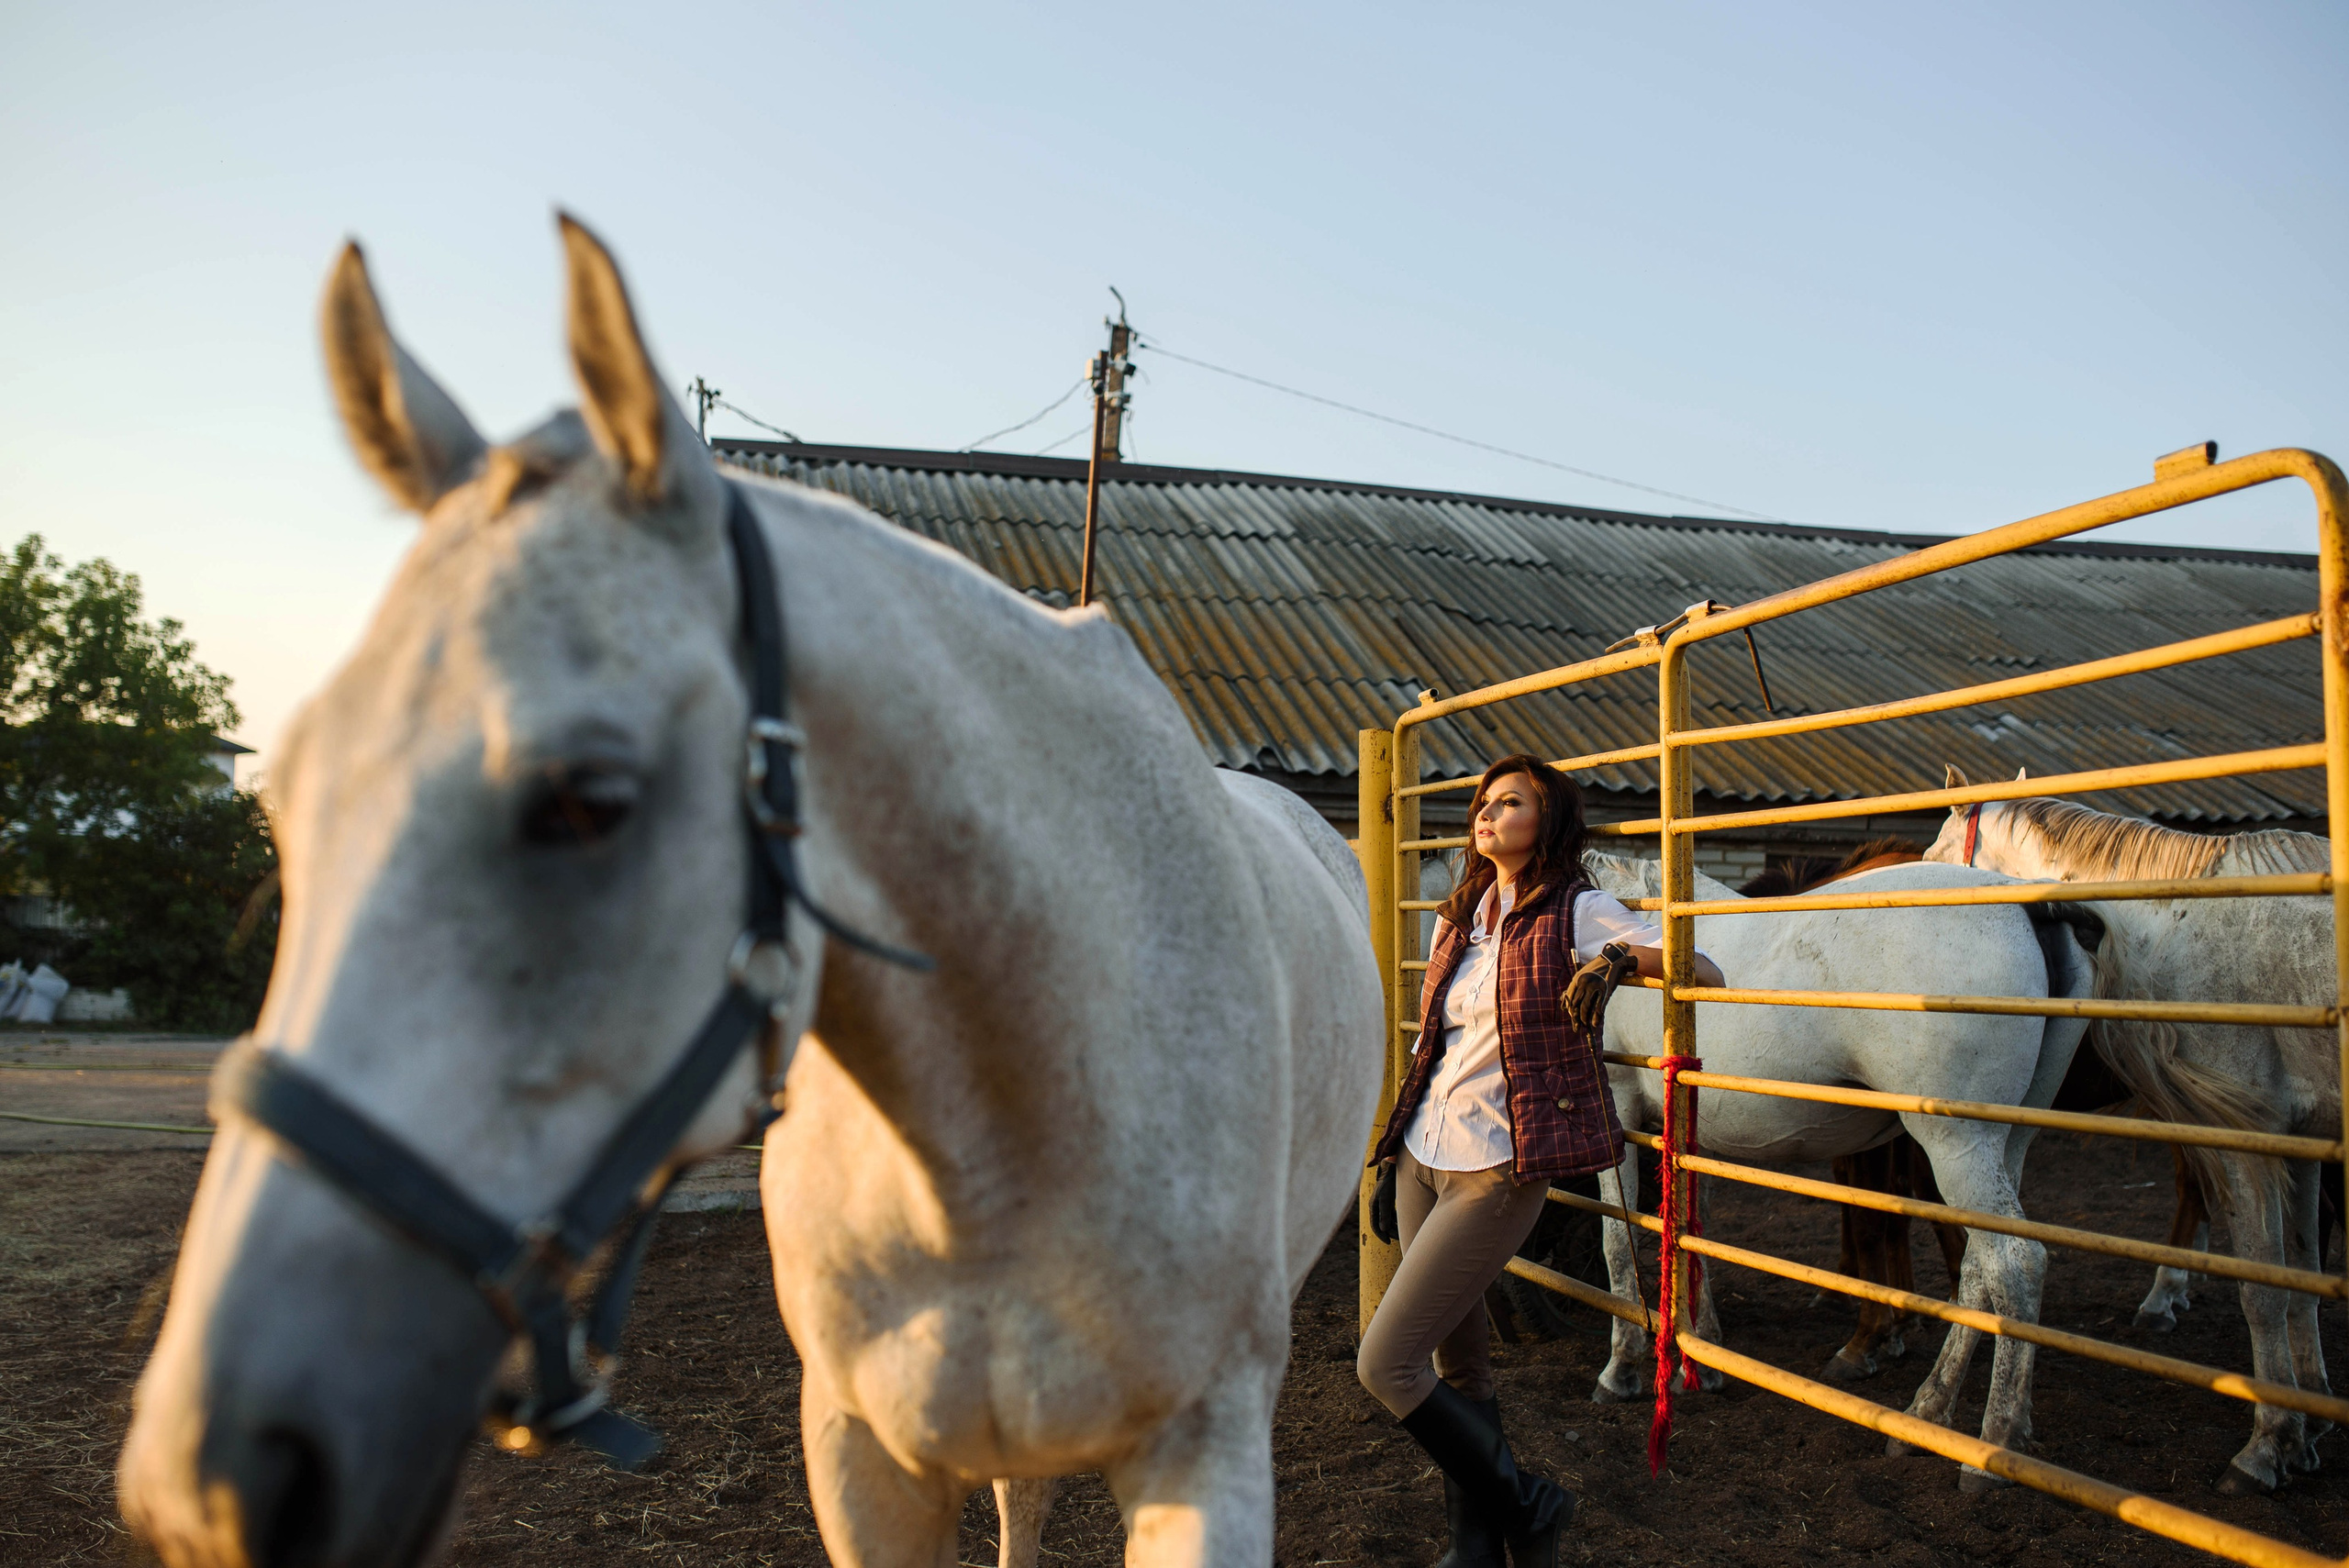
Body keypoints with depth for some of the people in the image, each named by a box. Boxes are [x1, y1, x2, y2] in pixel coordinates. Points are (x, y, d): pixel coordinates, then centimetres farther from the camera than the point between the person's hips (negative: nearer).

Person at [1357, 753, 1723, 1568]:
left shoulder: (1577, 913, -6)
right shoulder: (1456, 920, 13)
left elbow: (1707, 973, -11)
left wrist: (1621, 956, -29)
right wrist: (1391, 1161, 18)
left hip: (1496, 1172, -7)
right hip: (1423, 1160, 7)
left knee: (1385, 1363, -9)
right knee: (1458, 1363, 14)